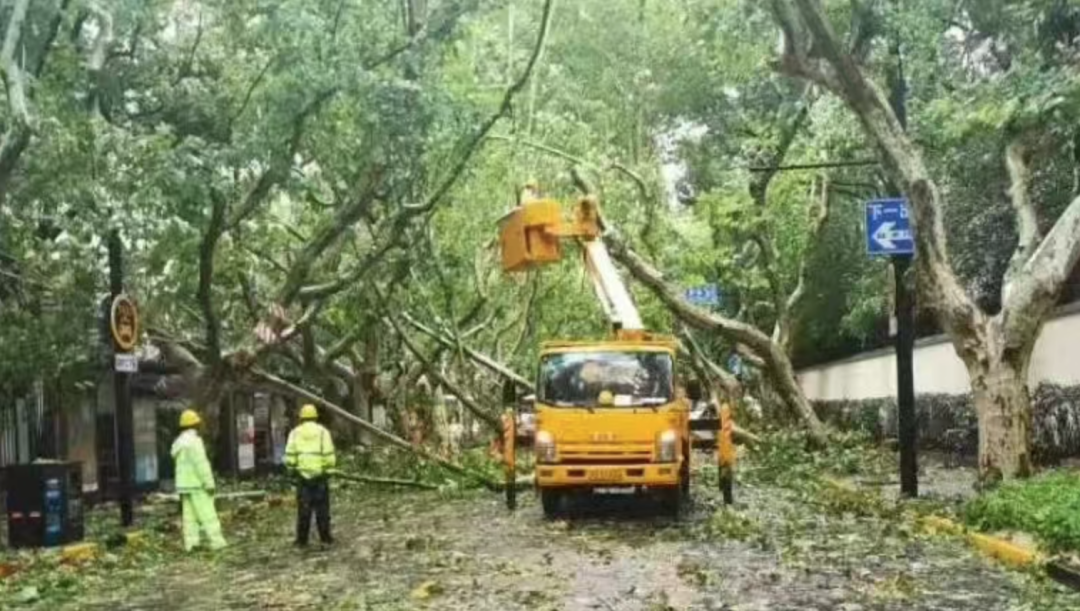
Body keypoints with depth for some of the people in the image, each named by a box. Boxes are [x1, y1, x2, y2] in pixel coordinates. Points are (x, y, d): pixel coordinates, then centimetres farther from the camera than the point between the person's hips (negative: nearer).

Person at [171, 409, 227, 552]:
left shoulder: (179, 442, 14)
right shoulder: (193, 440, -16)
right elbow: (201, 464, -20)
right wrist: (209, 484, -17)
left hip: (184, 484, 9)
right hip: (197, 484, -9)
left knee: (190, 514, 6)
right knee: (207, 514, -7)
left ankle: (190, 543, 3)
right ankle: (217, 541, -8)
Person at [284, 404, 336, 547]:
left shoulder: (295, 432, 3)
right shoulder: (323, 431, -1)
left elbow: (289, 456, -3)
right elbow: (329, 456, -7)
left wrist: (292, 469, 12)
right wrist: (328, 469, 6)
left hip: (302, 475, 1)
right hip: (320, 475, -1)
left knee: (303, 508, 6)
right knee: (322, 508, 6)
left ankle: (302, 540, 7)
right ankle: (325, 538, 7)